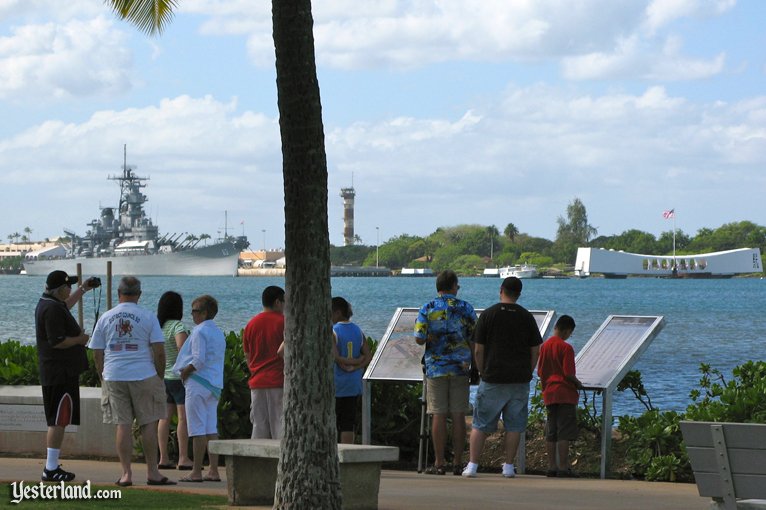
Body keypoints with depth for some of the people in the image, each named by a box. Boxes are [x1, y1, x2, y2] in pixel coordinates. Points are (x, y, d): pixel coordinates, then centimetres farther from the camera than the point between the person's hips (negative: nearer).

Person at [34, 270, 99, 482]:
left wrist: (83, 289, 41)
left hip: (51, 374, 11)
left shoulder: (47, 304, 15)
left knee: (57, 421, 16)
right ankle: (51, 468, -9)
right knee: (59, 421, -9)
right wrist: (81, 339, -11)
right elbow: (57, 341, -25)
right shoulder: (52, 309, -19)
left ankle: (52, 466, 21)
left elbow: (66, 305, 39)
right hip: (60, 373, -11)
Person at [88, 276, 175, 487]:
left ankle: (126, 473, 3)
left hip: (113, 376, 2)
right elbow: (159, 351, -5)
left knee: (123, 425, 5)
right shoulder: (148, 317, -1)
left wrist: (103, 378, 18)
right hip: (144, 375, -2)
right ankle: (152, 473, 7)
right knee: (149, 424, 5)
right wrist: (160, 376, 7)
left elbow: (97, 354, 7)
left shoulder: (105, 318, 5)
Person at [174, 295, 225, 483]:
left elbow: (198, 360, -20)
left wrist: (185, 372, -6)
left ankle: (196, 472, -6)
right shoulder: (218, 332, 15)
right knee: (211, 429, 9)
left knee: (198, 430, -6)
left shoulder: (200, 331, -12)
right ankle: (213, 471, 7)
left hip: (198, 383, -9)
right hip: (214, 385, 9)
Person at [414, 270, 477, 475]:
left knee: (438, 415, 0)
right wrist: (476, 366, 15)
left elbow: (419, 339, -6)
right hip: (460, 369, 1)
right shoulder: (466, 309, 1)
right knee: (458, 416, 3)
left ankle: (439, 463, -1)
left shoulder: (428, 309, -2)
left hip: (436, 368, -1)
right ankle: (457, 463, 2)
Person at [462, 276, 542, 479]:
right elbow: (535, 351, 4)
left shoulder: (488, 315, -3)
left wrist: (482, 372, 8)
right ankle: (509, 466, 5)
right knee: (514, 425, 7)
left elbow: (478, 350, -3)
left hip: (492, 379, -1)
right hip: (520, 379, 1)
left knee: (480, 424, 4)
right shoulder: (527, 317, 3)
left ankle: (472, 465, 0)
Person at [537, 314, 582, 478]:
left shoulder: (544, 346, 7)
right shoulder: (566, 348, -13)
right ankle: (563, 468, -6)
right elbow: (569, 374, -16)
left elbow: (540, 372, 10)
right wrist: (578, 383, 2)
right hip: (565, 394, -6)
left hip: (549, 394, 6)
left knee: (551, 433, 9)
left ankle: (552, 466, 11)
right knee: (564, 433, -5)